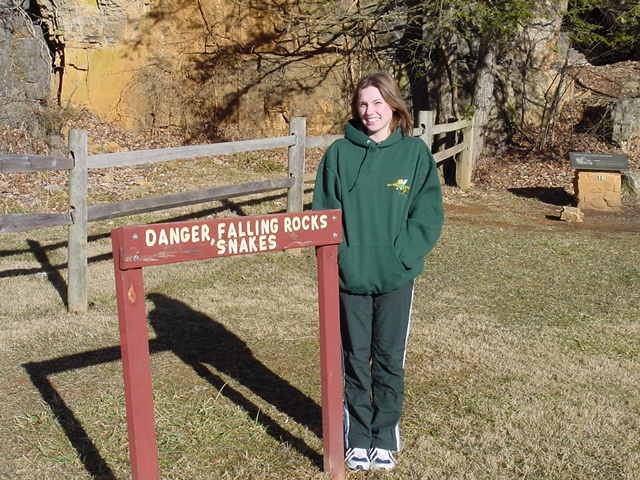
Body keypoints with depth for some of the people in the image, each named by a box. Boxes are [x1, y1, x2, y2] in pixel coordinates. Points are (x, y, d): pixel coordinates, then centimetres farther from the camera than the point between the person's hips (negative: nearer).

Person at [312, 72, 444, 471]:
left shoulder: (415, 152, -2)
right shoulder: (339, 153, -1)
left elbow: (428, 215, -4)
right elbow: (323, 211, 1)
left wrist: (401, 256, -13)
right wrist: (339, 255, -9)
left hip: (396, 277, 0)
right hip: (350, 275, 1)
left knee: (390, 359, 10)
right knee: (355, 358, 11)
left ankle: (385, 437, 26)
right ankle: (358, 436, 27)